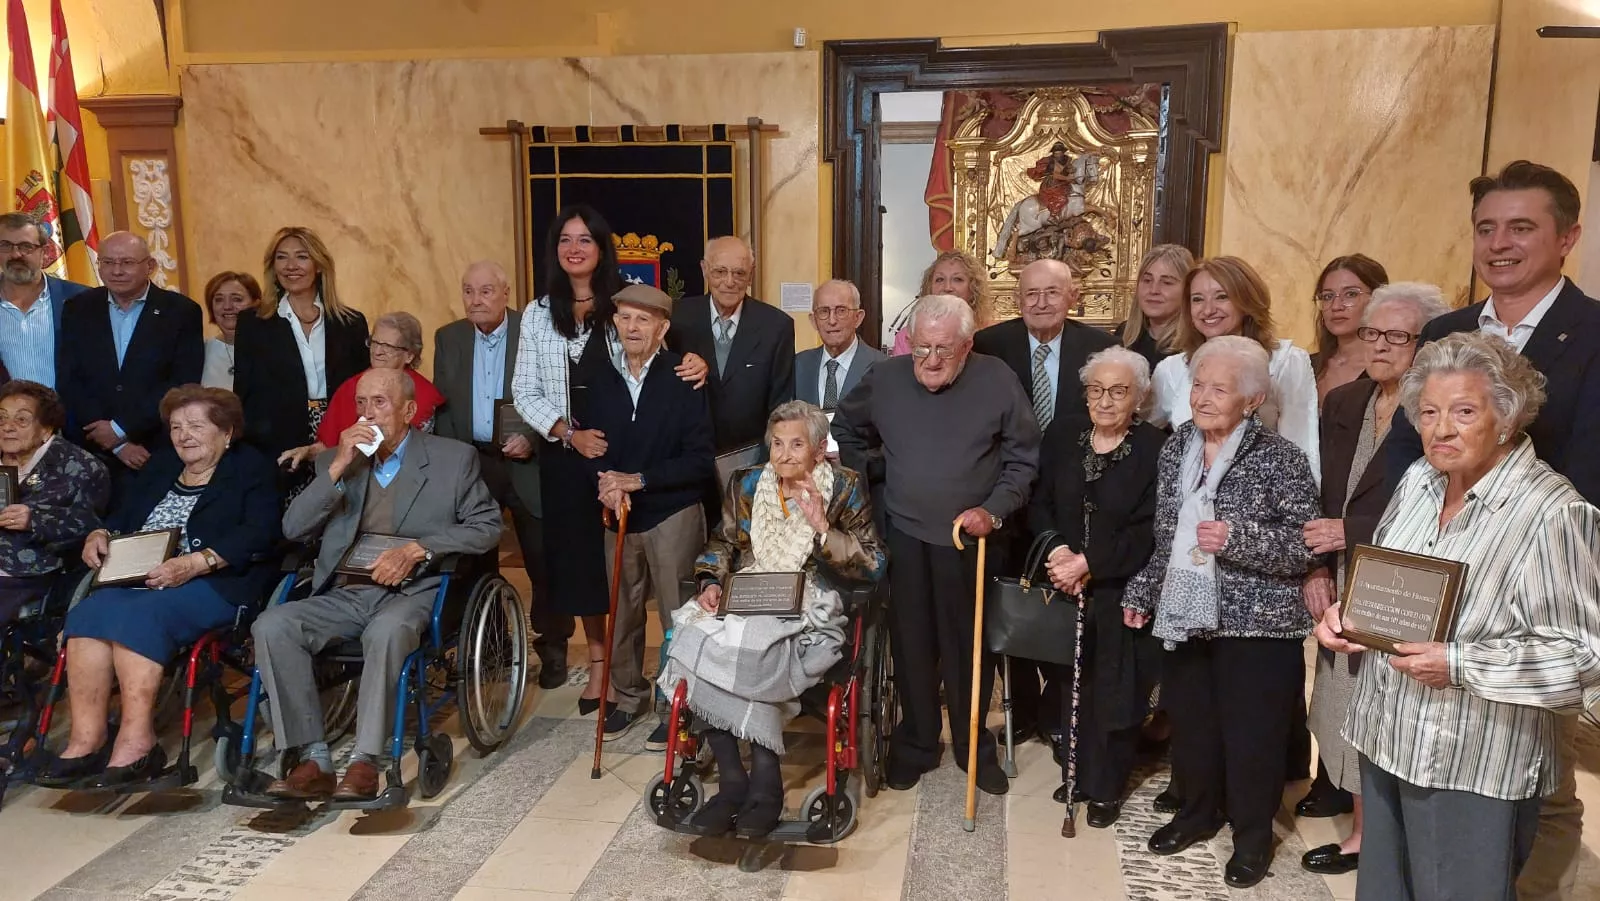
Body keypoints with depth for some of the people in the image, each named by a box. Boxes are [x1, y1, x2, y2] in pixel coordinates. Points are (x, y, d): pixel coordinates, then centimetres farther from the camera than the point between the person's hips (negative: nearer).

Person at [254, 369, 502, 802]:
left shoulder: (453, 457, 6)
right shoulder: (336, 461, 16)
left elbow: (486, 526, 0)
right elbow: (293, 529, 7)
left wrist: (417, 549, -14)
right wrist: (338, 467, -5)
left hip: (412, 591, -4)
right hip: (343, 595, 4)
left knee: (386, 631, -37)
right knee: (270, 627, -22)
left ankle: (366, 761, -27)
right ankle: (313, 758, -18)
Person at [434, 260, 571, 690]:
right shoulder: (448, 338, 6)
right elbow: (441, 406, 9)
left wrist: (532, 438, -19)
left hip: (527, 464, -3)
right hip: (469, 463, 4)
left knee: (544, 559, 3)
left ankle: (552, 648, 19)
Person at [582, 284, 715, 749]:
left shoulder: (684, 380, -10)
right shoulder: (601, 382, 6)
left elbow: (700, 461, -12)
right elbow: (589, 448, 8)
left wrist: (638, 480, -17)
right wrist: (605, 485, -13)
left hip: (673, 514, -4)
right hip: (618, 516, 5)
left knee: (676, 616, 2)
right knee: (621, 612, 13)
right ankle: (628, 695, 33)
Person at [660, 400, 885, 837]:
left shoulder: (845, 488, 2)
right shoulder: (746, 484, 12)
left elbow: (873, 566, -4)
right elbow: (722, 543, 19)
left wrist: (822, 528, -17)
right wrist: (710, 583, -2)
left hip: (807, 608, -4)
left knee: (748, 647, -34)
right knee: (696, 640, -28)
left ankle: (761, 782, -17)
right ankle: (734, 782, -17)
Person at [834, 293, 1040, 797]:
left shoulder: (998, 381, -8)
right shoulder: (885, 378, -3)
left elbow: (1022, 459, -2)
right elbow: (847, 432, 15)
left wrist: (995, 510, -14)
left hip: (971, 540, -1)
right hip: (904, 537, 2)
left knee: (969, 648, 8)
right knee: (911, 646, 10)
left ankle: (974, 748, 27)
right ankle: (916, 744, 28)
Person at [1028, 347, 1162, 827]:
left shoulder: (1156, 448, -10)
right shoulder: (1062, 435, 3)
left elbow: (1148, 532, -14)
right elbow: (1039, 504, 4)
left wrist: (1088, 563, -18)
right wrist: (1056, 549, -13)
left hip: (1121, 593, -3)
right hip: (1064, 588, 4)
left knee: (1115, 691, 5)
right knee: (1071, 683, 12)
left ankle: (1107, 787, 21)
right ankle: (1076, 772, 29)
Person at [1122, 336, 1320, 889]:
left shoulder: (1280, 458, -10)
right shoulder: (1176, 448, 7)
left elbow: (1308, 546, -14)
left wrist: (1238, 538, -27)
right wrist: (1142, 593, 15)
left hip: (1255, 624, -5)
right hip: (1183, 618, 5)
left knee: (1251, 736, 7)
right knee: (1189, 725, 15)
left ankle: (1253, 835, 28)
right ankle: (1198, 811, 38)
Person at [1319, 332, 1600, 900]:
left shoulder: (1552, 513, -19)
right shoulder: (1419, 480, 3)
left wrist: (1459, 665, -25)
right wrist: (1345, 613, -2)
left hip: (1476, 768, -6)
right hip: (1387, 740, 7)